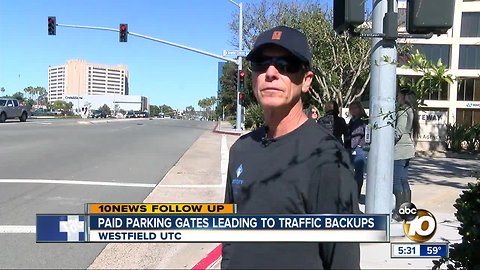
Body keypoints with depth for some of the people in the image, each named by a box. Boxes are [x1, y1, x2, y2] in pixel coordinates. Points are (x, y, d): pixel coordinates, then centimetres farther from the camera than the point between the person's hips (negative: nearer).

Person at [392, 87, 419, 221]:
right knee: (404, 182, 15)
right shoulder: (411, 112, 14)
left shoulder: (403, 112, -14)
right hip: (407, 150, 9)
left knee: (397, 183, -5)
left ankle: (399, 213, -2)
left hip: (399, 151, -9)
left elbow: (398, 132, -20)